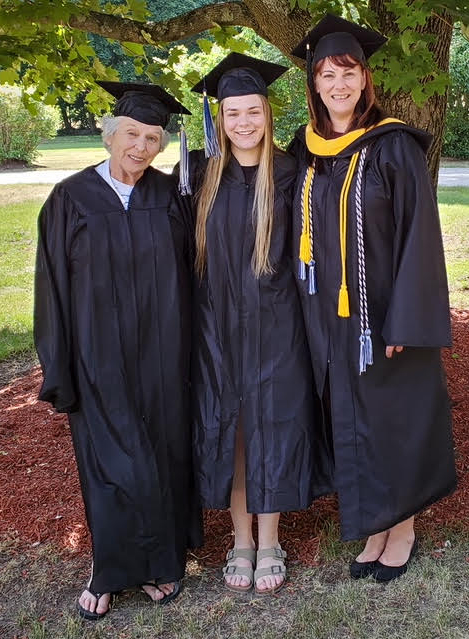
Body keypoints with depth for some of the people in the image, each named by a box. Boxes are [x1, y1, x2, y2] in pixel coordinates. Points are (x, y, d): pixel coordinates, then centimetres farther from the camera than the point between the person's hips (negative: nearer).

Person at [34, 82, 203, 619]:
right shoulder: (71, 199, -5)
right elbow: (54, 288, -4)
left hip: (162, 354, 2)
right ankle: (109, 569, 26)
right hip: (101, 357, -2)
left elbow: (186, 272, 5)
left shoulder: (168, 195, 1)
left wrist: (188, 349, 2)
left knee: (164, 454, 11)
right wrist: (59, 372, -5)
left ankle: (160, 561, 30)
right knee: (110, 461, 5)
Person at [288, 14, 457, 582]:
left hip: (381, 314, -4)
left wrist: (405, 320, -16)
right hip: (328, 318, 5)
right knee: (348, 421, 12)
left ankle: (403, 529, 29)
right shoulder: (304, 152, 6)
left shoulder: (395, 146, -8)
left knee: (393, 417, 8)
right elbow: (301, 236, 11)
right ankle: (374, 530, 29)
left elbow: (419, 234, -11)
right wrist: (307, 312, 6)